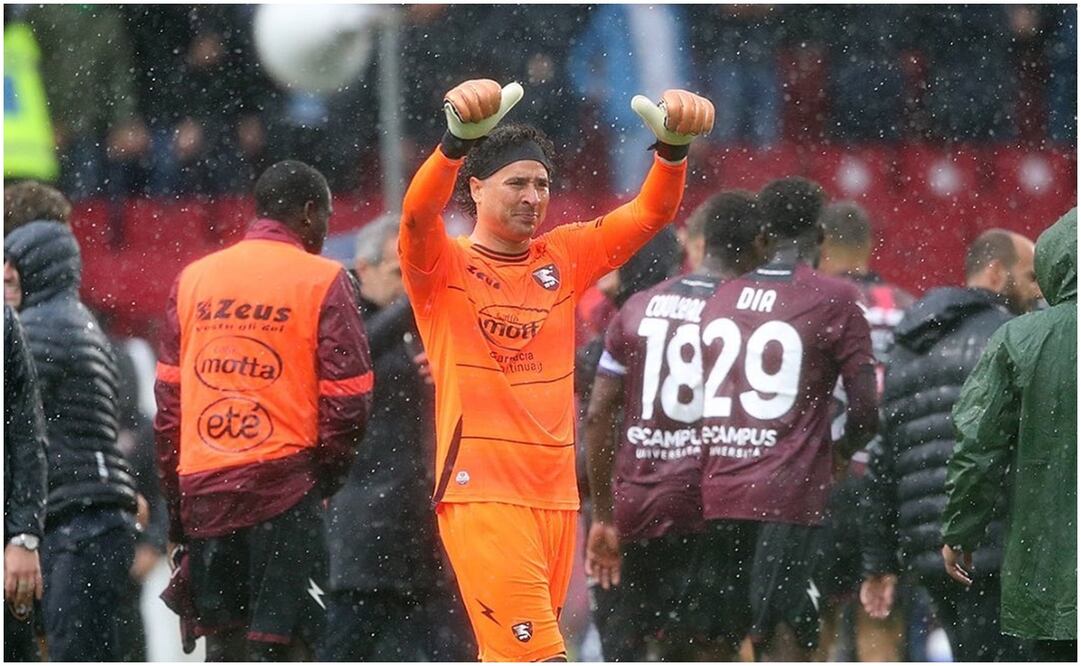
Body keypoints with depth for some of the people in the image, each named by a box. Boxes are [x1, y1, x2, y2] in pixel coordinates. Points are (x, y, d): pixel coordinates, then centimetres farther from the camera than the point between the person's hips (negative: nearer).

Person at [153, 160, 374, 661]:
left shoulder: (192, 279, 12)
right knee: (279, 644, -5)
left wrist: (176, 503, 18)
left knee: (223, 644, 12)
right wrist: (329, 470, 10)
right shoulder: (324, 281, -2)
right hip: (284, 484, -5)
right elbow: (348, 399, -6)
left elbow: (167, 397, 13)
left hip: (202, 488, 5)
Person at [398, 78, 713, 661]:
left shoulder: (564, 258, 14)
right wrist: (461, 137, -40)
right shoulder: (443, 265, 0)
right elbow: (419, 213, -22)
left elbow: (651, 212, 6)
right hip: (481, 491, -6)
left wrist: (673, 143, -14)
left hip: (555, 495, 6)